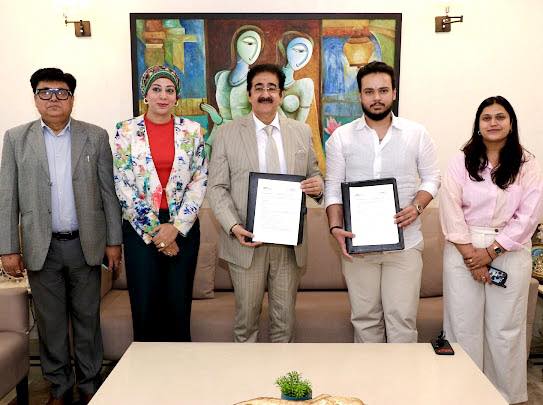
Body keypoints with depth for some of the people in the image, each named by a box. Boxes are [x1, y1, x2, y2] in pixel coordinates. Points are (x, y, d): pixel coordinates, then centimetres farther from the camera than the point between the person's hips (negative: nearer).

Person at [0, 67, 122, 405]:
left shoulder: (96, 137, 2)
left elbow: (108, 193, 2)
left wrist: (114, 240, 1)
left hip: (86, 245, 0)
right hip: (41, 248, 1)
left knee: (88, 319, 10)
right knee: (51, 323, 10)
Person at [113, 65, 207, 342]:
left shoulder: (192, 131, 3)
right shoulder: (126, 131, 0)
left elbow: (200, 181, 0)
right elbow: (123, 185, -4)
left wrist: (176, 227, -9)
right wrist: (154, 231, -8)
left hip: (183, 228, 1)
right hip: (140, 228, -1)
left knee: (179, 304, 7)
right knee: (144, 305, 5)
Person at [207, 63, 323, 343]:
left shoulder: (302, 132, 9)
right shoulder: (228, 133, 2)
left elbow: (314, 177, 15)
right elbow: (217, 188, -1)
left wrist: (318, 185, -10)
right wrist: (234, 227, -15)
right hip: (246, 241, -2)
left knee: (285, 318, 12)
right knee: (246, 317, 9)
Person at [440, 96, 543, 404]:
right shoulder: (462, 161, 3)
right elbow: (450, 209, -4)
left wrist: (491, 251, -11)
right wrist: (469, 254, -11)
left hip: (509, 253, 0)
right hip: (464, 251, 1)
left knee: (505, 329, 4)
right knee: (463, 326, 4)